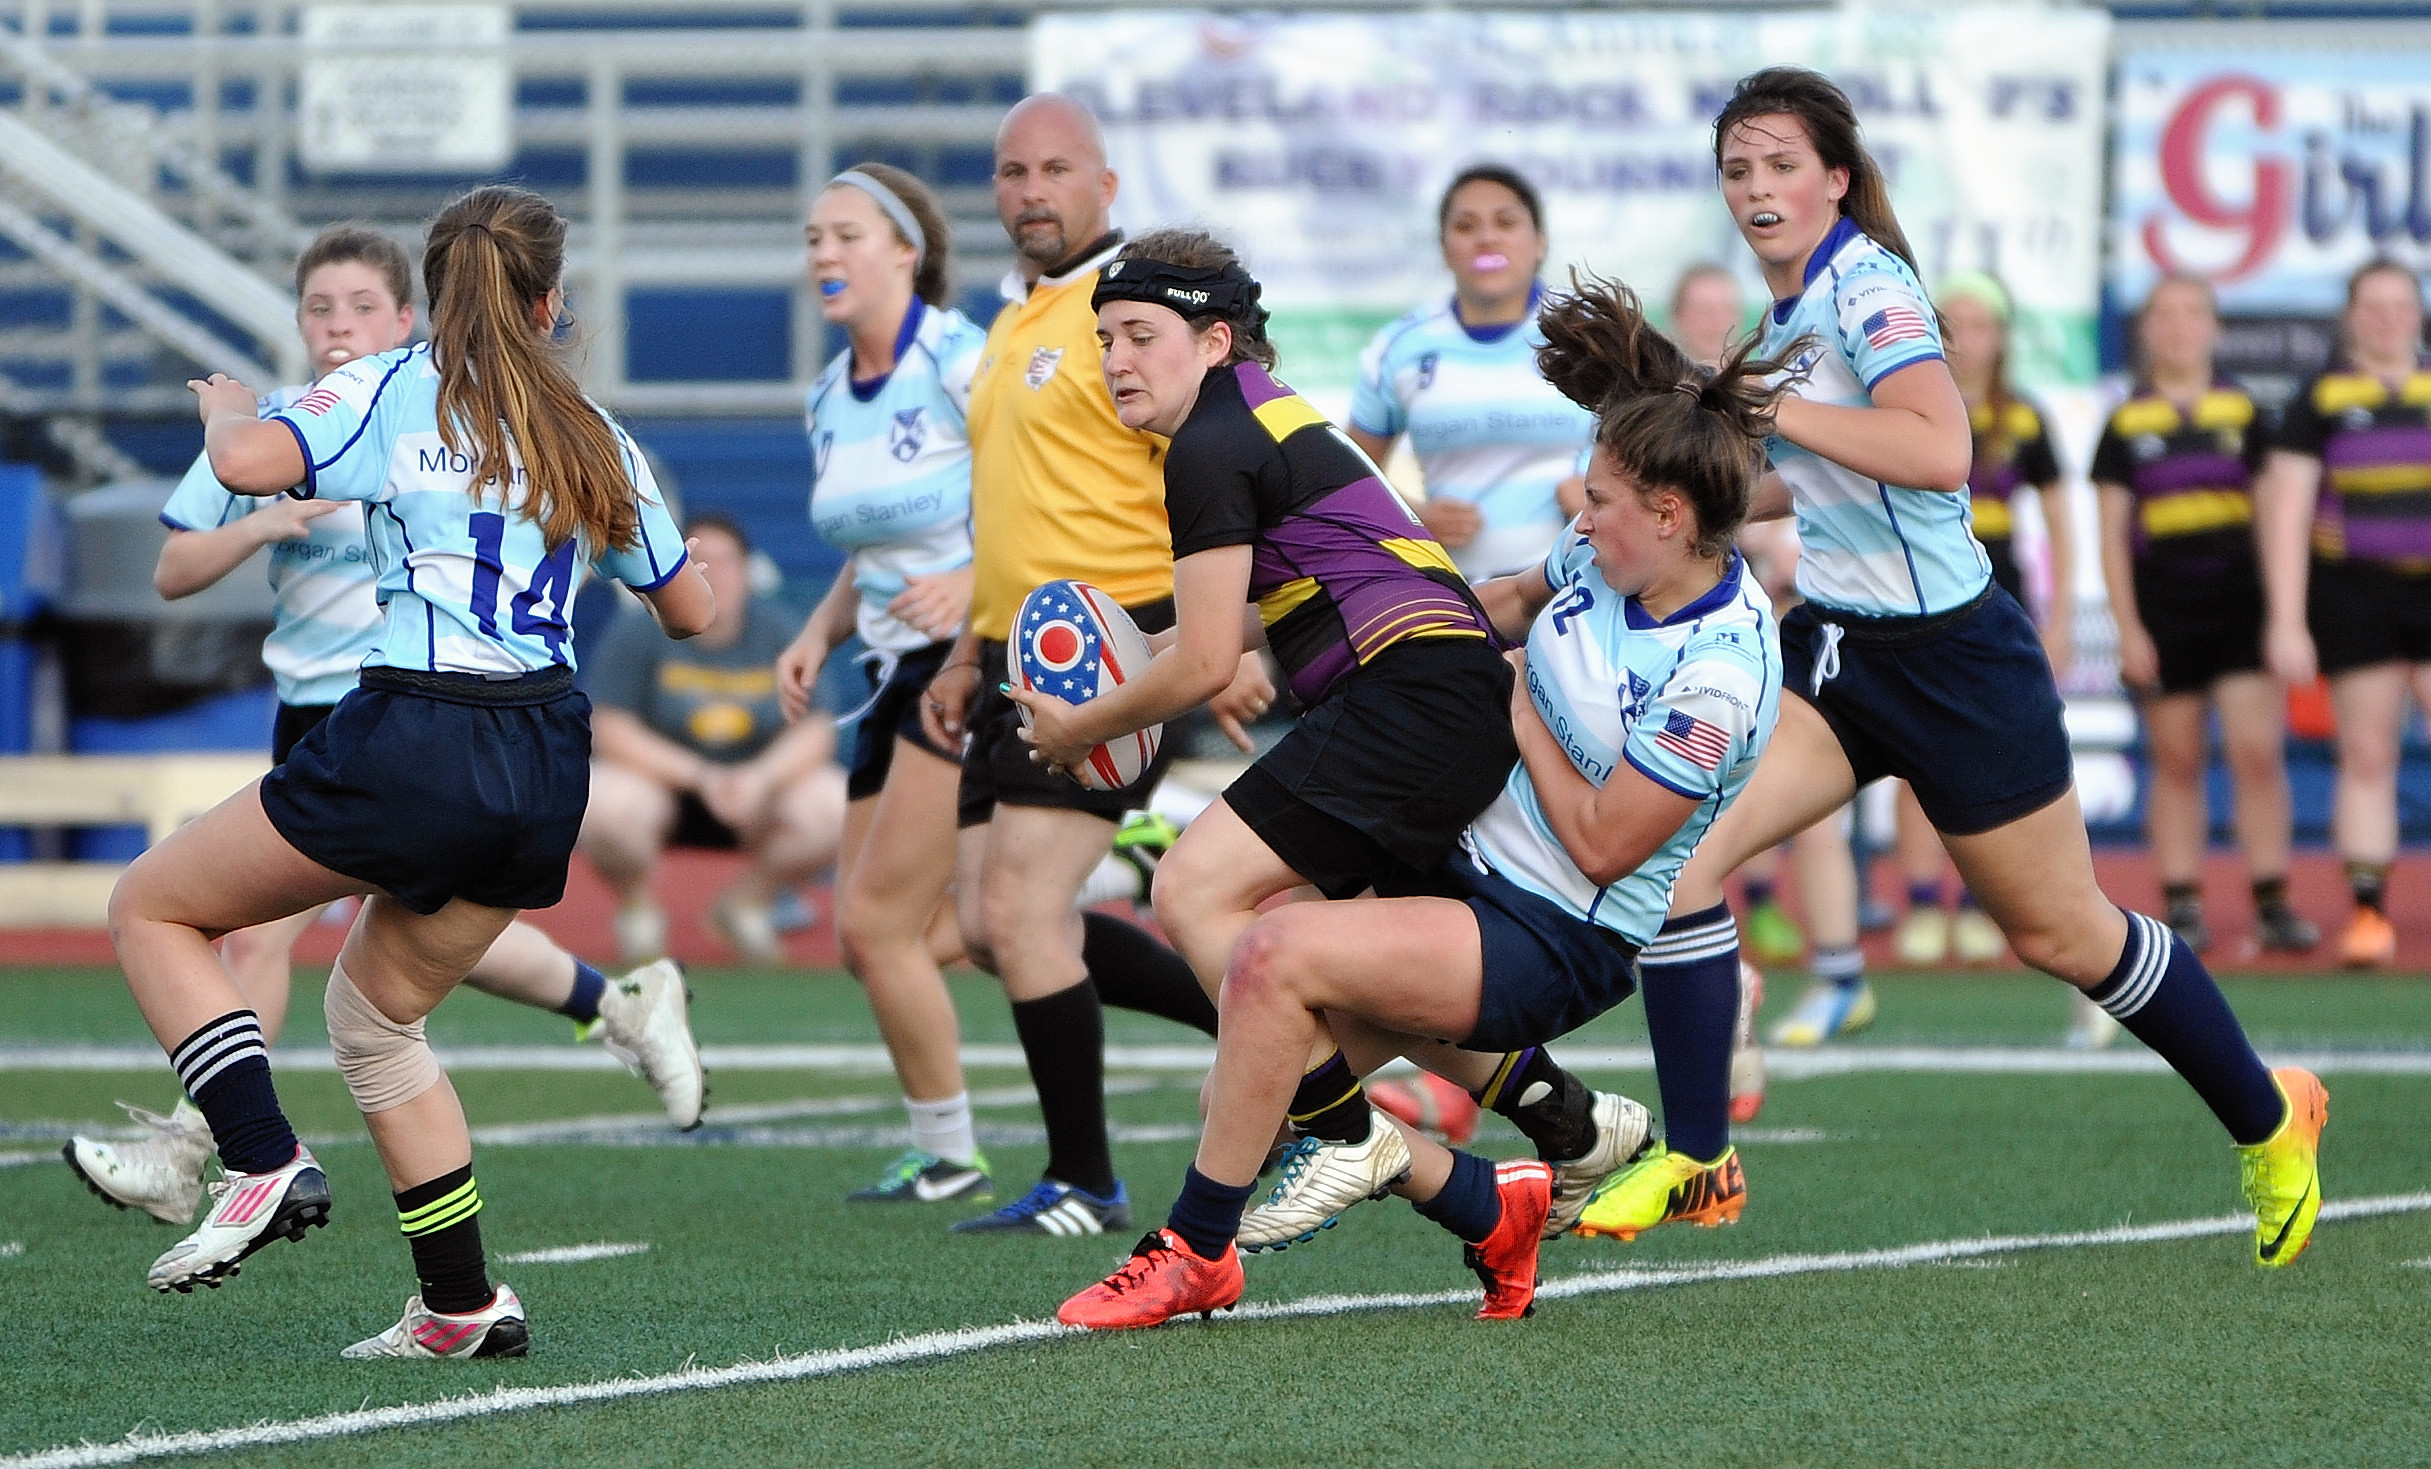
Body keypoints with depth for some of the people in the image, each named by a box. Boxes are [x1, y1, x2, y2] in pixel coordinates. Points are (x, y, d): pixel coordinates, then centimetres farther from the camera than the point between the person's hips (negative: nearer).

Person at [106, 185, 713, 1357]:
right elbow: (690, 608, 23)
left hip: (412, 742, -6)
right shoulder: (592, 436, 15)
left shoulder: (393, 391, 0)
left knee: (151, 908, 11)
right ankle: (462, 1306, 19)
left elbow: (249, 464, -17)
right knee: (373, 1009, 25)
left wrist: (225, 409, 7)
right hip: (547, 768, 6)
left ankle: (266, 1165, -7)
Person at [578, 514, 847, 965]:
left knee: (834, 809, -25)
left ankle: (745, 902, 5)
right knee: (606, 806, -37)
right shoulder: (638, 630, -11)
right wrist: (700, 776, -28)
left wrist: (760, 779, -28)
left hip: (758, 793, 3)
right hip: (656, 781, -3)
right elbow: (611, 731, -16)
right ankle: (635, 908, -1)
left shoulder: (780, 629, -4)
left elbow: (815, 732, -7)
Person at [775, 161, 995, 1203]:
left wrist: (975, 582, -30)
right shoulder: (830, 399, 9)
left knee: (878, 922, -9)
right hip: (902, 673, 9)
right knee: (871, 939, 7)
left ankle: (948, 1157, 6)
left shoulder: (960, 364, -15)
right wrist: (819, 636, 5)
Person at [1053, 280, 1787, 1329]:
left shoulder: (1718, 676, -24)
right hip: (1469, 867, 9)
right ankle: (1492, 1208, 15)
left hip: (1556, 945, -9)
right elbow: (1529, 595, 26)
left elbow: (1601, 845, -20)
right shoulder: (1607, 552, 1)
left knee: (1280, 955, -27)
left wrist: (1513, 710, -11)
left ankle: (1198, 1253, -15)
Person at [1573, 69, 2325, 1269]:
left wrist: (1766, 408, -32)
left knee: (2061, 934, 7)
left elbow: (1938, 451, -35)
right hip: (1833, 648, 7)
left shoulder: (1867, 286, -18)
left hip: (1952, 660, -7)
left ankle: (2269, 1123, 29)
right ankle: (1695, 1161, -6)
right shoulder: (1789, 309, 8)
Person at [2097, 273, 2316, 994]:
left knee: (2257, 751, -7)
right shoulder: (2126, 424, 4)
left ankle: (2272, 903, -3)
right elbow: (2111, 534, 3)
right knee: (2176, 763, 5)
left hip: (2238, 601, 0)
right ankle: (2181, 906, 9)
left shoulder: (2242, 412, 7)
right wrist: (2128, 628, -4)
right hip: (2163, 605, 0)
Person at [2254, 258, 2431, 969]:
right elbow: (2286, 513, -2)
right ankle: (2368, 911, 4)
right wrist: (2287, 621, -9)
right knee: (2366, 758, 1)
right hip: (2354, 596, -1)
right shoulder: (2320, 399, 2)